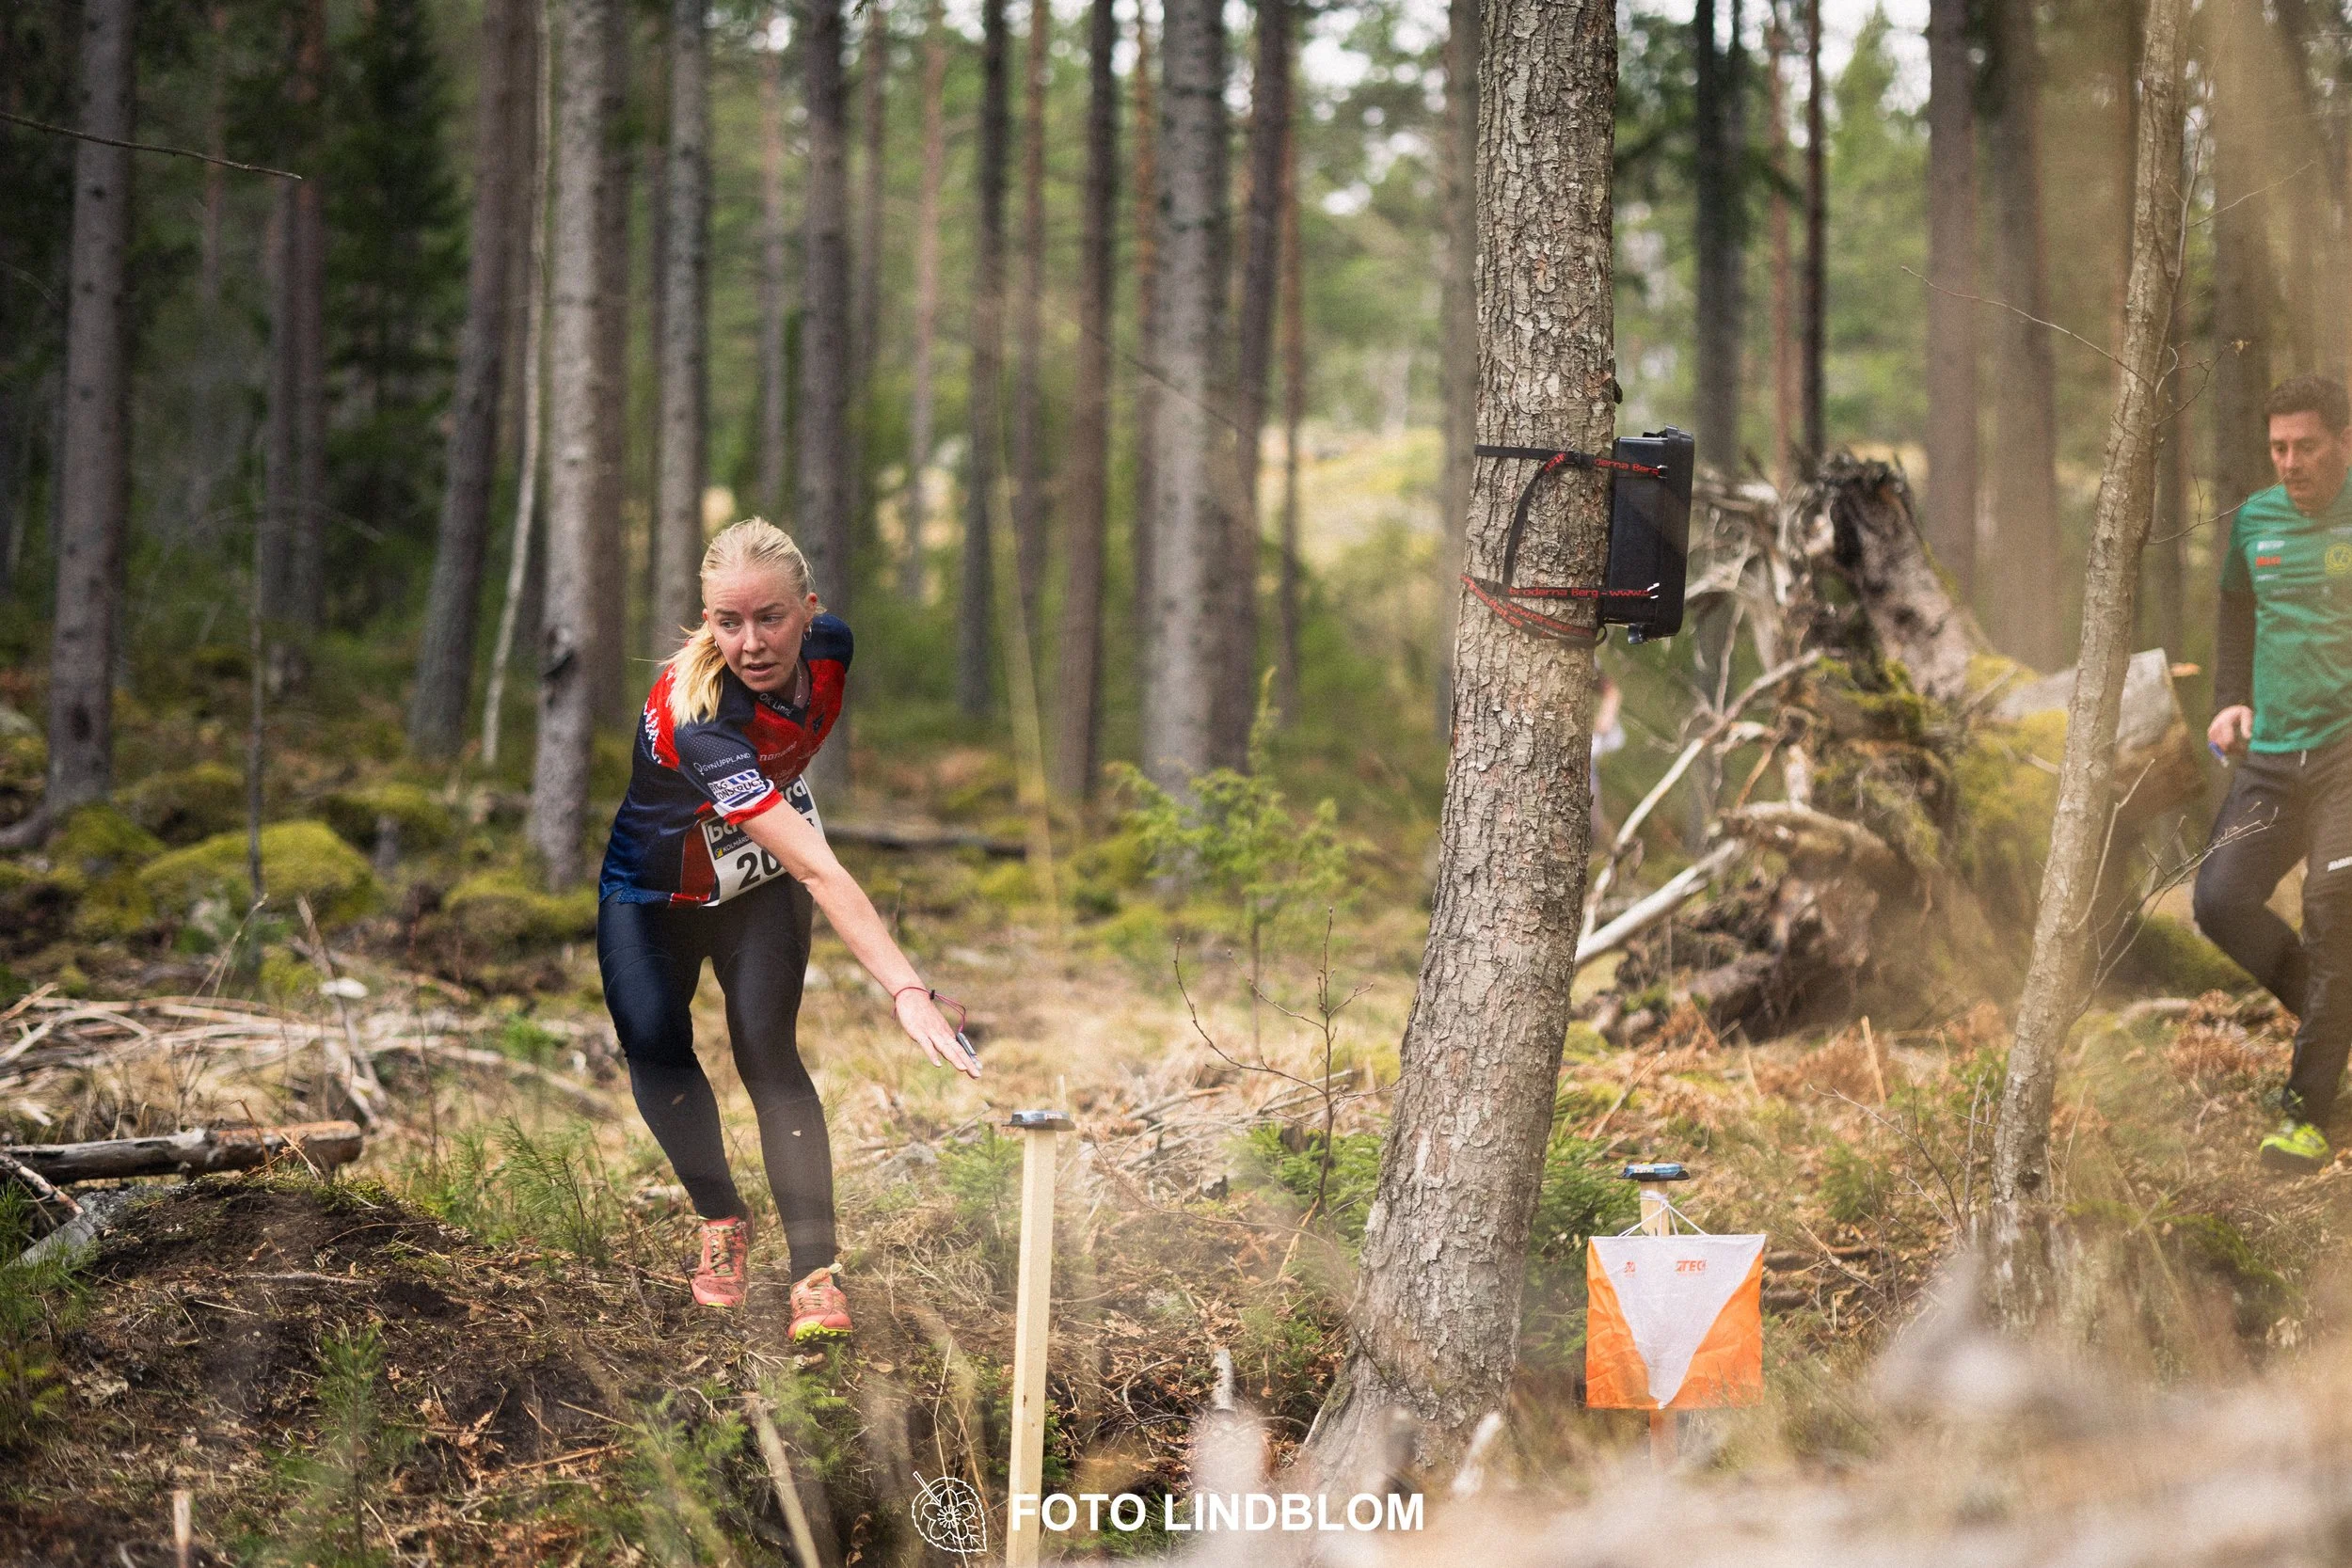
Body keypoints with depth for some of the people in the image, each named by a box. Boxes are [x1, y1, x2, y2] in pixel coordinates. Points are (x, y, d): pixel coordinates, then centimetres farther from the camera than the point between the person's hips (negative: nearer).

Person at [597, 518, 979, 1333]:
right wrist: (907, 990, -55)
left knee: (767, 1051, -11)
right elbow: (818, 870, -49)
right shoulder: (698, 720, -43)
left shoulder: (831, 646, -25)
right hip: (653, 889, -3)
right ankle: (722, 1221, 16)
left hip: (758, 880, 3)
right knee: (656, 1049, -10)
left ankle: (816, 1273, -14)